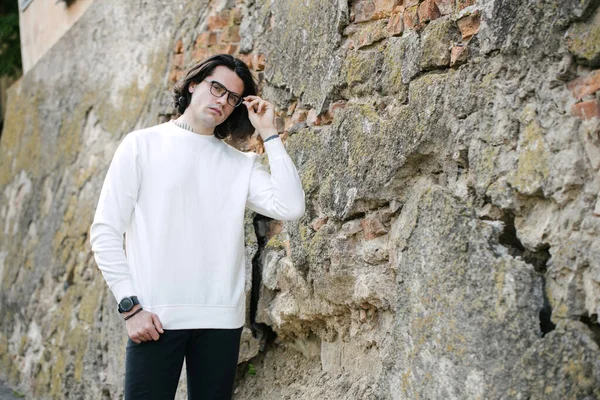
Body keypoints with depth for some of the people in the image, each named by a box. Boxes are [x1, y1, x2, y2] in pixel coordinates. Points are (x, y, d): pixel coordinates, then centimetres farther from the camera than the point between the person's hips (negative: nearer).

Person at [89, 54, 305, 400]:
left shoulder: (241, 164, 11)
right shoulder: (143, 145, 5)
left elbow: (291, 208, -5)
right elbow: (105, 231, 1)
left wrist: (270, 134, 0)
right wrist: (130, 305, -8)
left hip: (222, 320, 3)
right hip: (154, 319, -2)